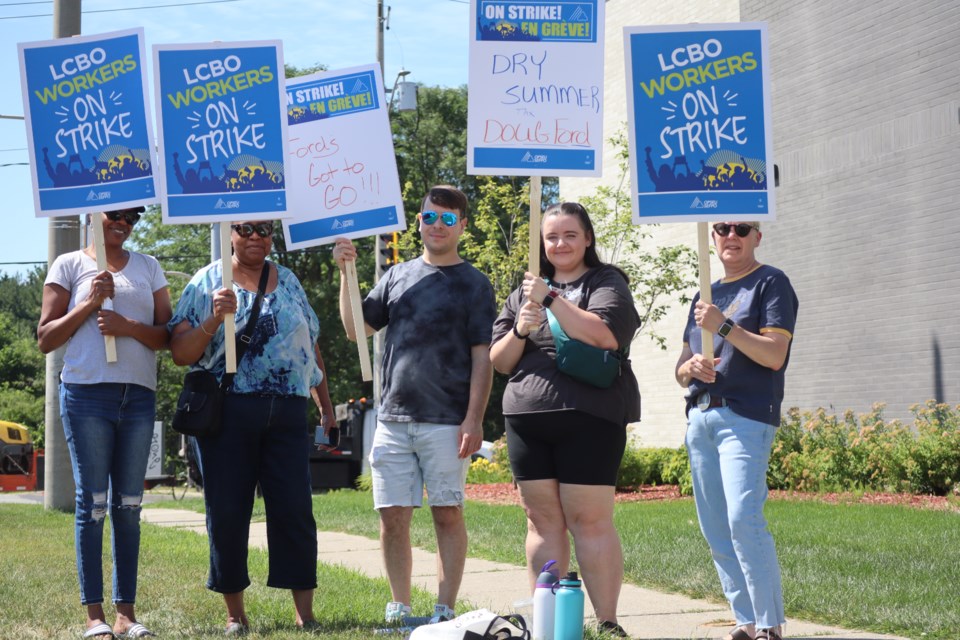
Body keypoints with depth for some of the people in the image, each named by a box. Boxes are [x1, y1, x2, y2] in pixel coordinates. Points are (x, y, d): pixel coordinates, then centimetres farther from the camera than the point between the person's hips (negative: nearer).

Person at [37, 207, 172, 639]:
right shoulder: (70, 265, 6)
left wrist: (128, 326, -11)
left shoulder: (148, 267, 13)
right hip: (87, 393, -3)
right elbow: (46, 339, 3)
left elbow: (167, 337, 8)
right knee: (92, 502, -5)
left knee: (128, 505, 3)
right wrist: (89, 304, -8)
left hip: (139, 396, 3)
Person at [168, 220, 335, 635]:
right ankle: (235, 613, 11)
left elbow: (311, 345, 22)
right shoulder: (208, 282, 4)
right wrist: (214, 320, -17)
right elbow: (181, 353, -2)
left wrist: (325, 403, 19)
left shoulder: (288, 282, 16)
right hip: (227, 410, -2)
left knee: (295, 509, -2)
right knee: (227, 512, 0)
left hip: (287, 413, 3)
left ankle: (305, 612, 4)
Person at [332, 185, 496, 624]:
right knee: (393, 517, 3)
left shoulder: (473, 284, 4)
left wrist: (474, 418, -10)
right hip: (393, 418, 3)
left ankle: (444, 612, 6)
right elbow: (355, 329, 13)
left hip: (446, 420, -3)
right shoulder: (398, 276, 14)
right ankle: (398, 610, 13)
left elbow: (482, 356, -1)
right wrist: (346, 273, 3)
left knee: (447, 515, 0)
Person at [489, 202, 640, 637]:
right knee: (542, 520, 5)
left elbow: (605, 335, -16)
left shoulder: (606, 283, 4)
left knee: (590, 519, -7)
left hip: (588, 420, -5)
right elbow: (498, 361, 15)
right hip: (527, 420, 5)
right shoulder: (526, 290, 19)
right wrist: (520, 331, -5)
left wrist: (552, 298, -16)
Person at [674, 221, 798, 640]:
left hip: (746, 417, -7)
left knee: (744, 521, -18)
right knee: (715, 530, 4)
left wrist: (723, 326, -18)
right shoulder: (706, 295, 22)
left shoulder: (770, 284, 1)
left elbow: (774, 355, -11)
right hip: (700, 417, 7)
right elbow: (680, 371, 23)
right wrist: (691, 367, 0)